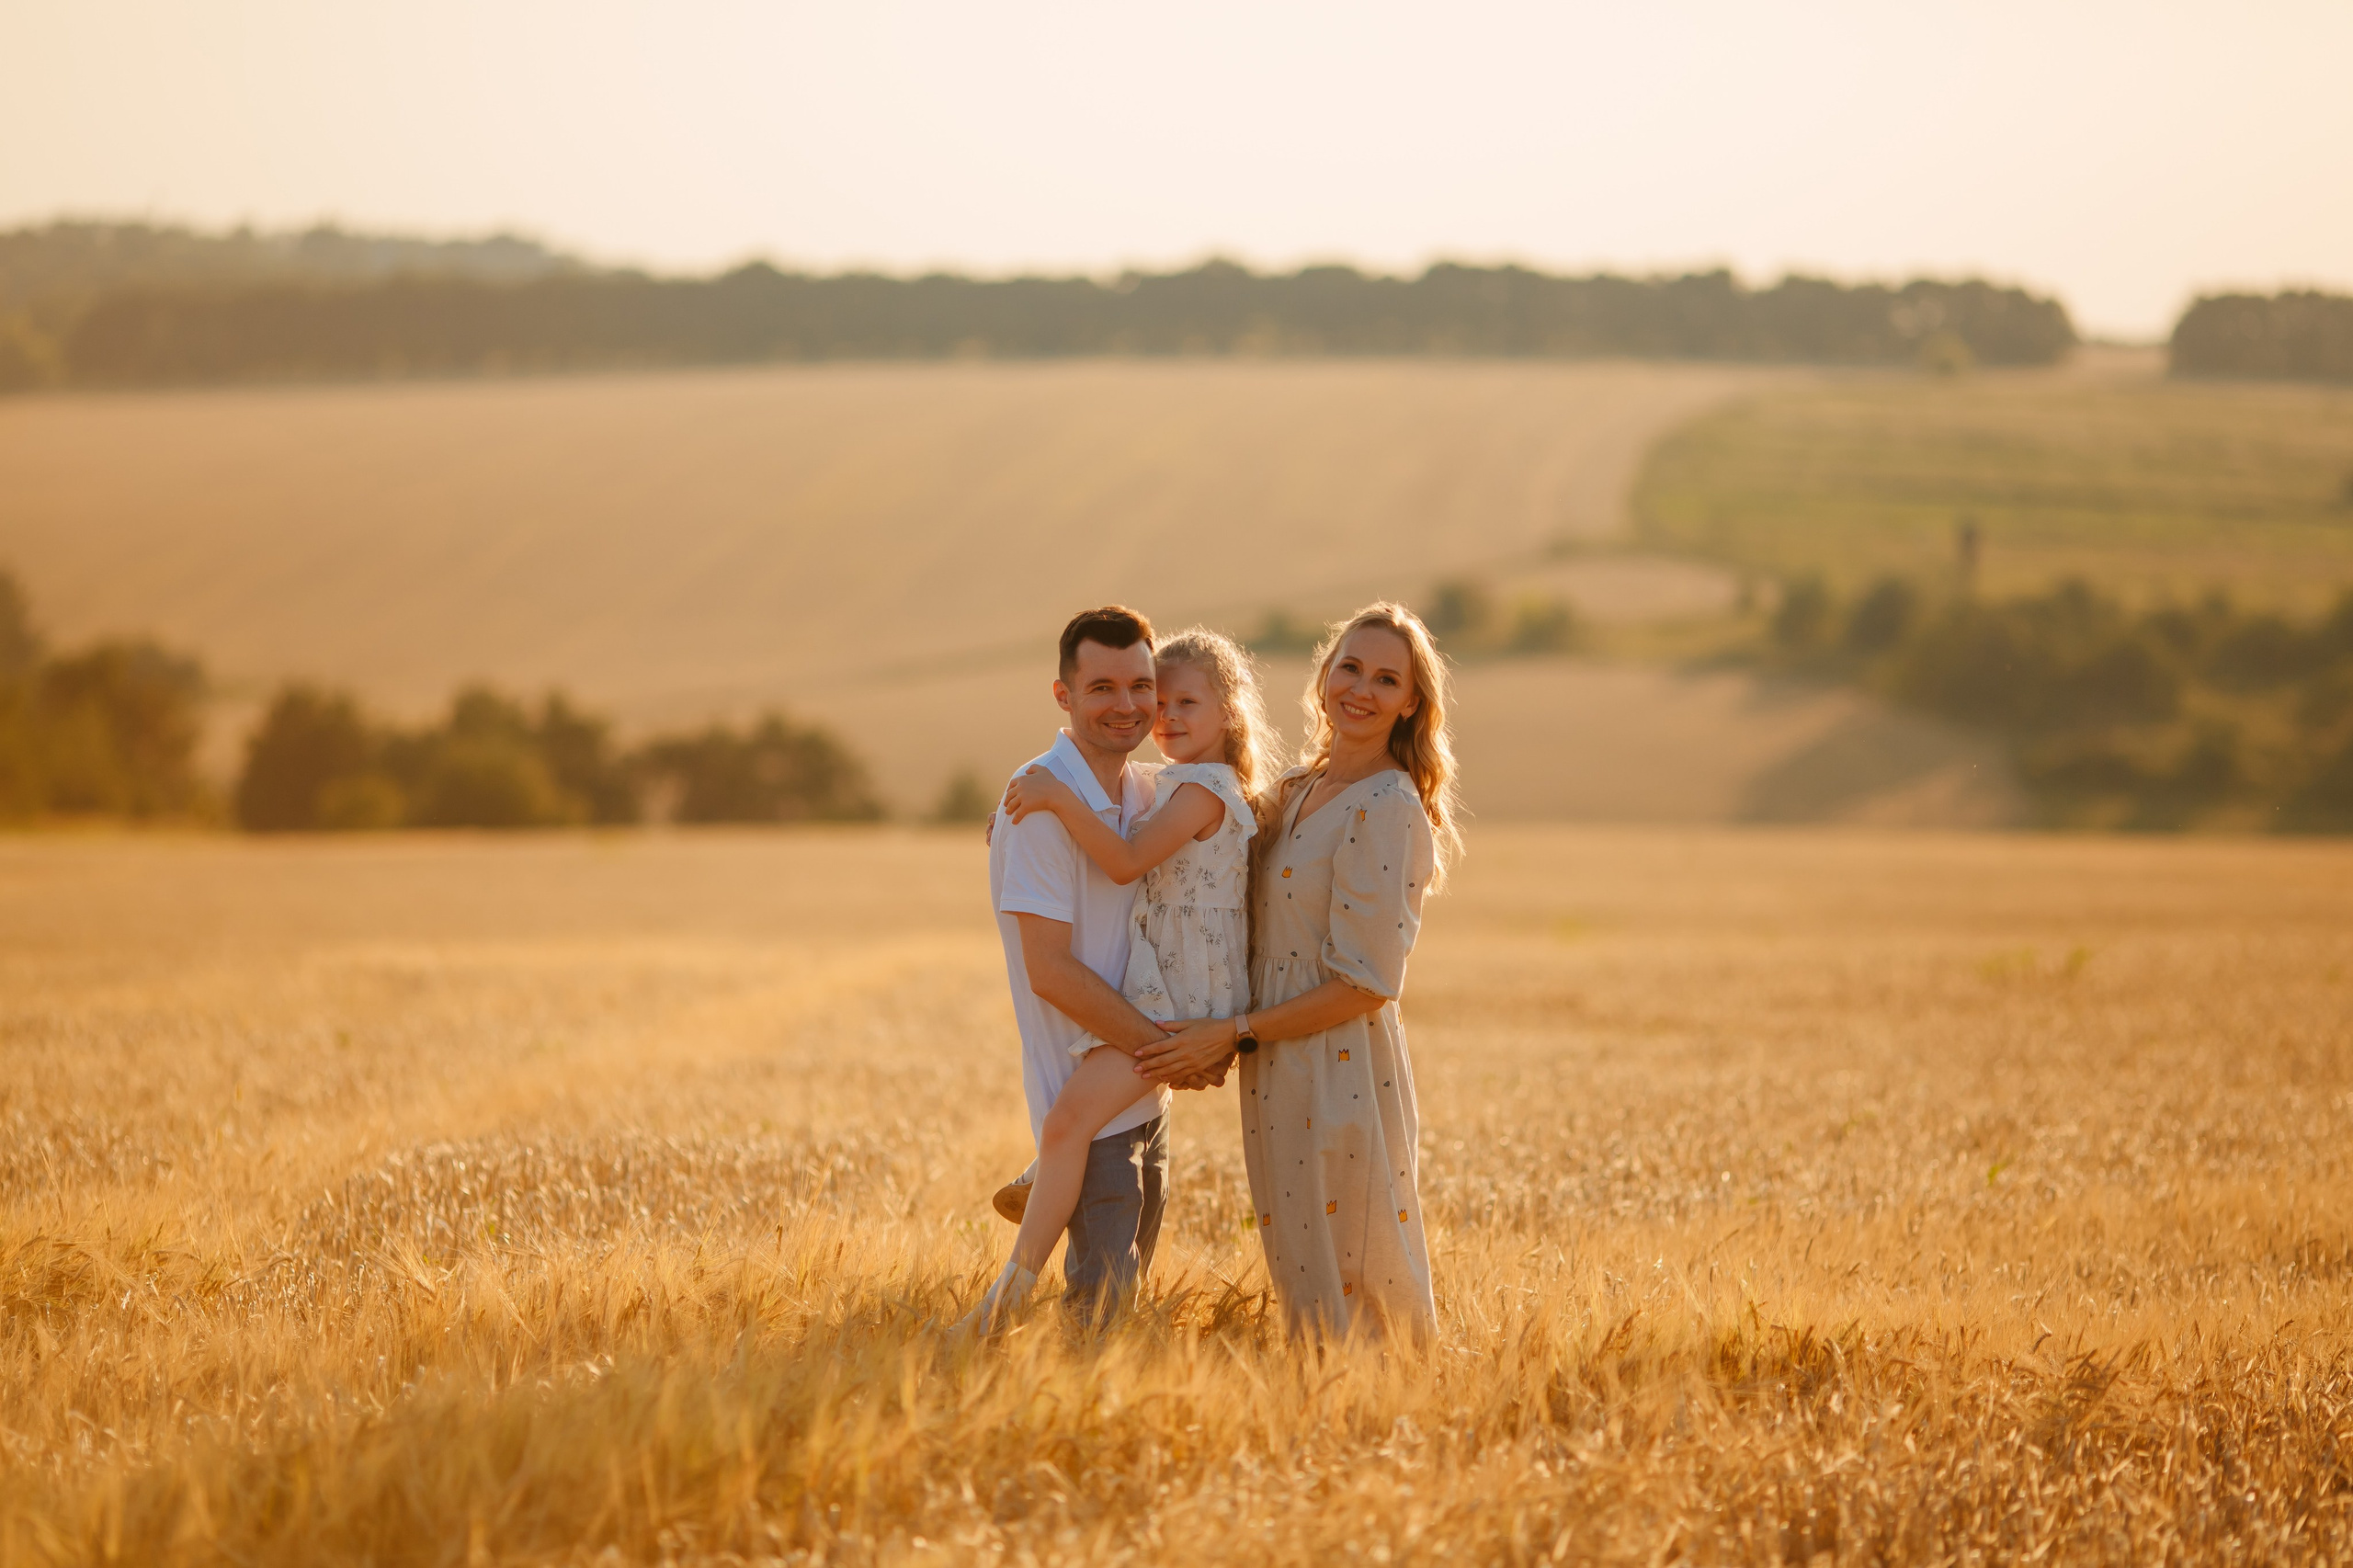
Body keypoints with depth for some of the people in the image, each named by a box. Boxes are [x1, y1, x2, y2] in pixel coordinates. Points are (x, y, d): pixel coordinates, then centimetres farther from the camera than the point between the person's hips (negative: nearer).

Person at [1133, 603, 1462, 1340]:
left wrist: (1232, 1034, -16)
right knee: (1299, 1289, 15)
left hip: (1343, 1082, -8)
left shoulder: (1389, 809, -14)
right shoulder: (1294, 791, 11)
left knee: (1346, 1312, -1)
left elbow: (1366, 982, -18)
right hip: (1279, 1084, 8)